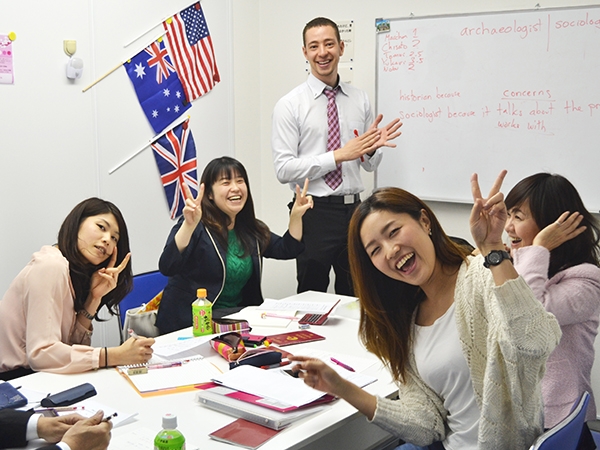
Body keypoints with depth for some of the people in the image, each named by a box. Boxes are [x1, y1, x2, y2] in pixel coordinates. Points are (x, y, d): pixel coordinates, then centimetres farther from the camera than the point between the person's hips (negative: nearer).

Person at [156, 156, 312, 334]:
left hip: (238, 313, 8)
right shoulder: (198, 228, -12)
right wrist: (189, 225, -39)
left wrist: (296, 215, 1)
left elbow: (287, 249, 15)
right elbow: (167, 267, -26)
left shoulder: (250, 228, 10)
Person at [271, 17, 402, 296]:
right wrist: (338, 156, -19)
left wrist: (374, 147, -11)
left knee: (355, 297, 15)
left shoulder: (360, 100, 6)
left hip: (354, 210, 4)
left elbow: (369, 165, 12)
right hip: (314, 213, -4)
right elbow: (284, 169, -13)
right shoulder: (289, 105, -6)